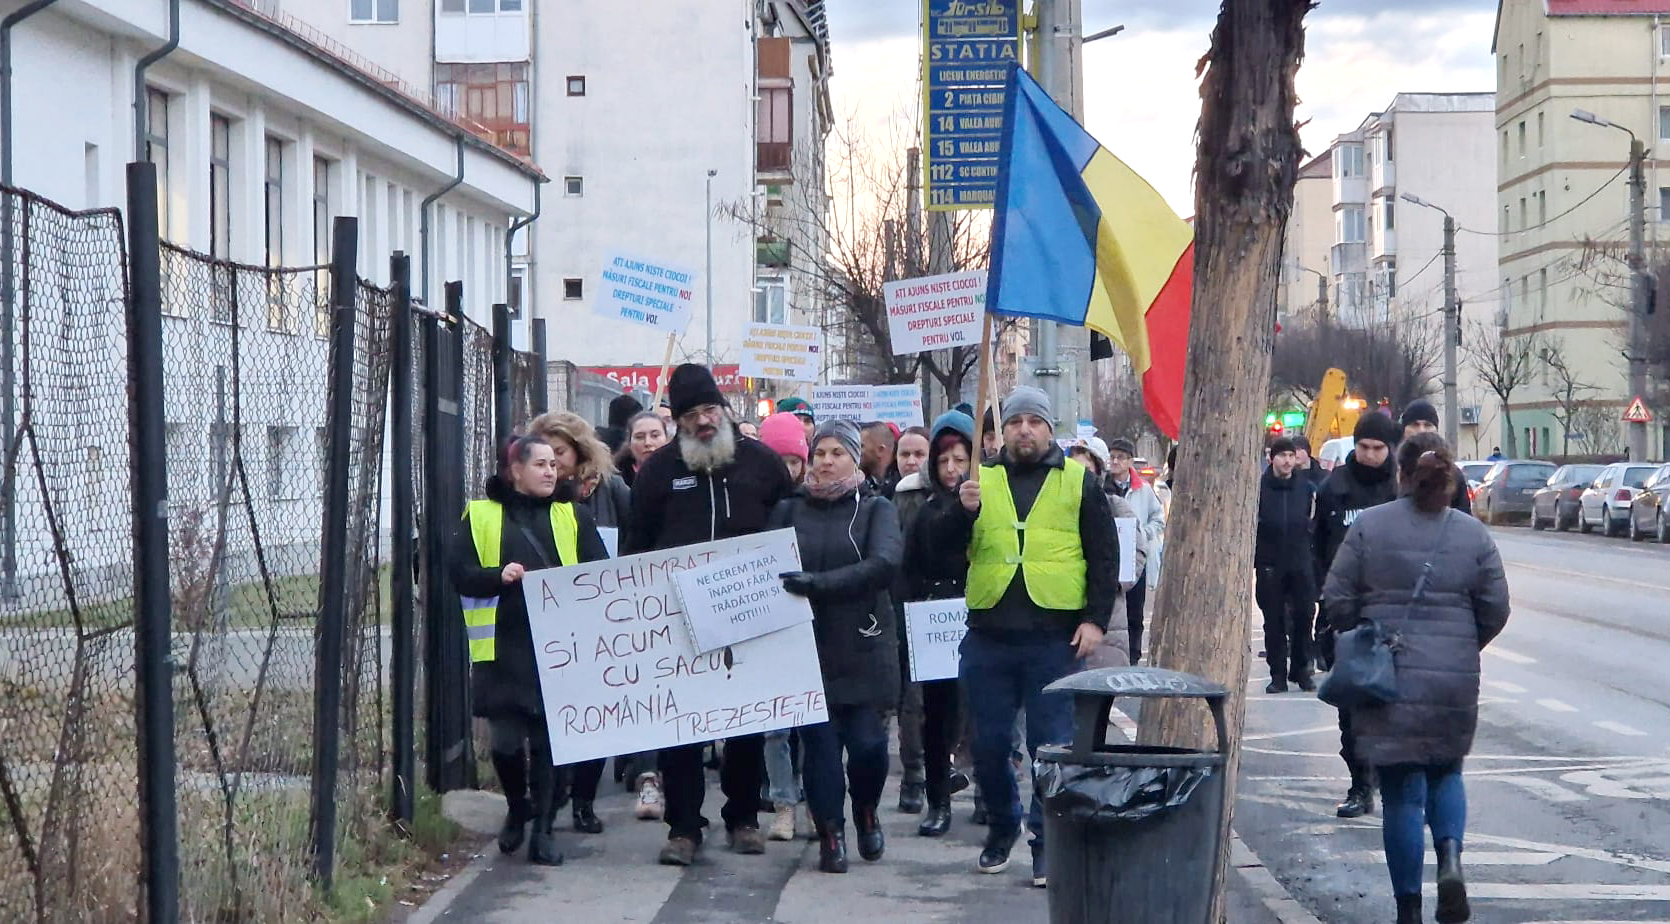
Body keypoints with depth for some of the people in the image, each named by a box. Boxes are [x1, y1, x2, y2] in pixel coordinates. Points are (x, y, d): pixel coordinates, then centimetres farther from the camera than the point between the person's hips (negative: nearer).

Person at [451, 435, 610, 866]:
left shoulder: (572, 516, 13)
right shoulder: (481, 516, 6)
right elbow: (459, 573, 1)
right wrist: (498, 577, -17)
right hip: (502, 648, -1)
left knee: (549, 739, 3)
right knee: (506, 741, -3)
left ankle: (542, 830, 14)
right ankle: (518, 807, 26)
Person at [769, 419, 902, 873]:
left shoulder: (876, 509, 3)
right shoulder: (789, 510, 10)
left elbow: (884, 563, -15)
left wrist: (817, 583, -24)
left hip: (863, 648, -1)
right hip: (807, 646, 1)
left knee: (867, 741, -4)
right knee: (819, 742, -3)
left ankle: (866, 813, 24)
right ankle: (830, 833, 9)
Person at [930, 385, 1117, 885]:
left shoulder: (1078, 481, 6)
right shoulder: (980, 479, 11)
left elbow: (1104, 557, 4)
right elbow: (941, 544, 2)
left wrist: (1095, 619, -6)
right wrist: (963, 509, -17)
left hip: (1054, 636, -2)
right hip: (988, 634, 2)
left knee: (1052, 745, -1)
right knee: (988, 744, 9)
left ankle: (1047, 840, 7)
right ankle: (1001, 826, 28)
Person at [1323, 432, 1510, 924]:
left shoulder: (1368, 526, -5)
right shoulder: (1474, 534, 1)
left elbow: (1337, 601, -4)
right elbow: (1495, 610, 3)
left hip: (1387, 679, -2)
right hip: (1455, 681, 2)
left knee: (1402, 790, 4)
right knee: (1446, 773, 21)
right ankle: (1450, 857, -5)